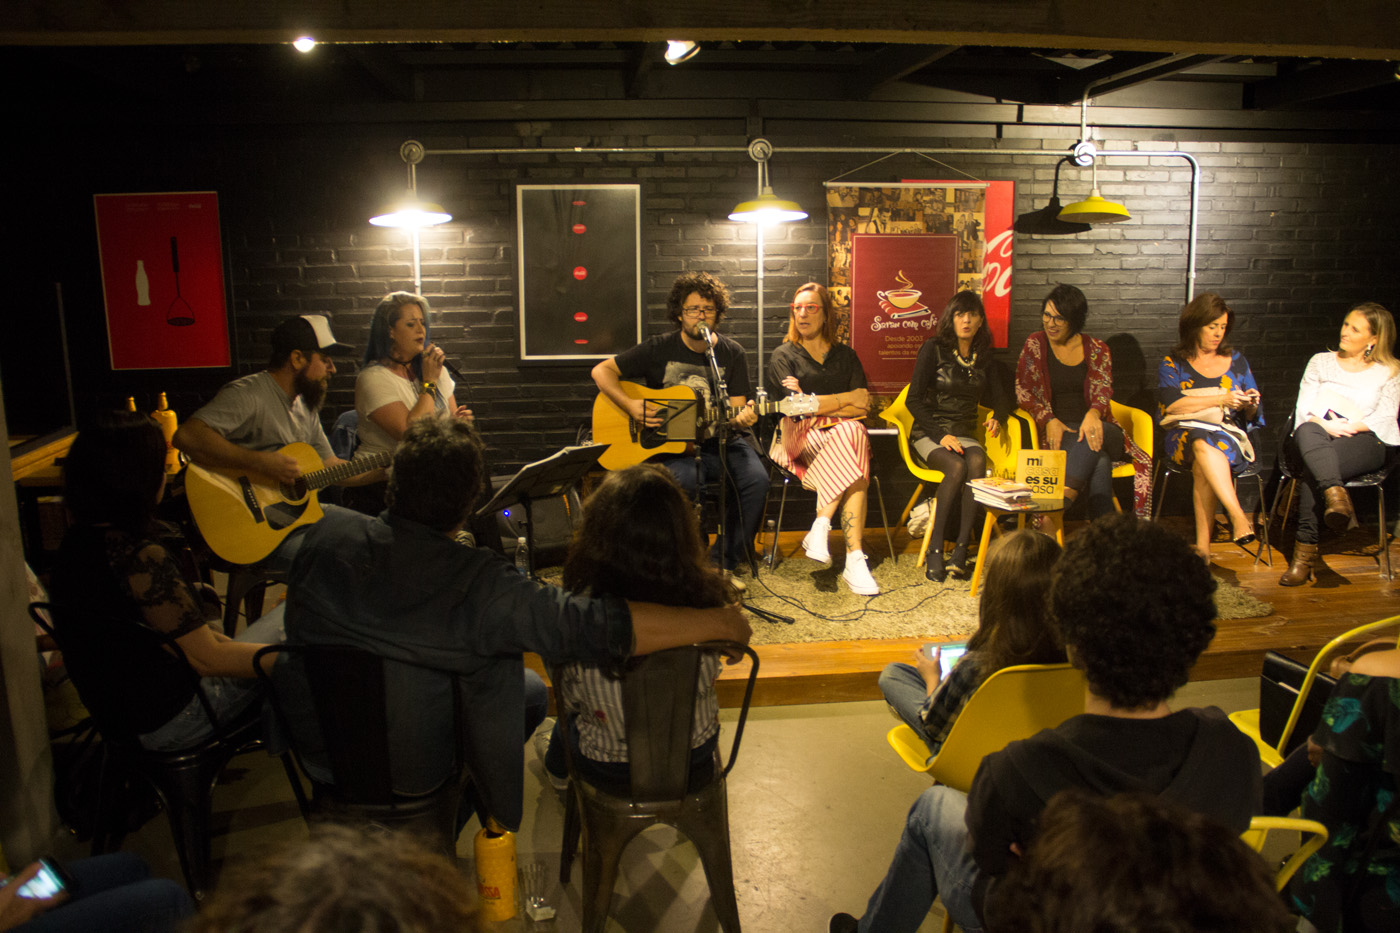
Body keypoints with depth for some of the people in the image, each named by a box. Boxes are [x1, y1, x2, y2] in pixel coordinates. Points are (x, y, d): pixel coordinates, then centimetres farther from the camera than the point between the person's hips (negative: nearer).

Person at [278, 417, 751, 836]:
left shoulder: (324, 533, -19)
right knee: (531, 690, 17)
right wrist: (718, 621, -28)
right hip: (410, 774, -4)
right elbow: (606, 626, -38)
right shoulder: (480, 587, -33)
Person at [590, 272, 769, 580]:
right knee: (684, 479, -36)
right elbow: (601, 371, 3)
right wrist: (630, 405, -13)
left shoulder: (732, 354, 7)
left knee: (756, 479, -26)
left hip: (720, 440, 2)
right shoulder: (659, 350, 2)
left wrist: (742, 418, -22)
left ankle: (724, 563, -10)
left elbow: (735, 412, 4)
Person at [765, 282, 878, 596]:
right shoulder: (783, 356, 9)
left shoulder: (845, 356, 18)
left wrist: (817, 404, -8)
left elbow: (863, 407, 5)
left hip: (841, 433, 3)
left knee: (853, 432, -33)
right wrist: (847, 398, -3)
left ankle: (821, 527, -35)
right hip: (800, 440, -3)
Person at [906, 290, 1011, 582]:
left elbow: (1000, 397, 22)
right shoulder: (934, 348, -2)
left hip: (965, 434, 3)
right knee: (957, 467, -35)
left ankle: (961, 548, -32)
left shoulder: (983, 356, 13)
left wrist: (998, 418, -2)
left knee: (977, 462, -32)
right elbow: (913, 399, -7)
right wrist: (940, 435, -16)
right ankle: (935, 551, -28)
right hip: (929, 434, -3)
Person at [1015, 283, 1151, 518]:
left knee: (1092, 439, -40)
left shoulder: (1097, 350, 12)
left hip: (1094, 427, 1)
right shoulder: (1035, 345, 9)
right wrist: (1049, 421, -15)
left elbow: (1102, 392, 0)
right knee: (1099, 463, -37)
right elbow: (1023, 392, 3)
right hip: (1057, 431, -1)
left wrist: (1093, 414, -27)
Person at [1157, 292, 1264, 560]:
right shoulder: (1172, 363, 10)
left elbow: (1252, 415, 17)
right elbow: (1171, 404, -9)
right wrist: (1220, 400, -14)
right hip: (1185, 436, -1)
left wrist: (1249, 404, -7)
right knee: (1203, 444, -39)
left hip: (1230, 435, 1)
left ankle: (1202, 546, -39)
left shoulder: (1236, 360, 18)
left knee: (1203, 467, -35)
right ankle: (1238, 517, -48)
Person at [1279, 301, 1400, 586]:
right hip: (1317, 438, 2)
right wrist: (1327, 426, -10)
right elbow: (1303, 408, 10)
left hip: (1364, 443, -1)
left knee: (1314, 471, -37)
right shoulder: (1321, 362, 23)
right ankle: (1335, 494, -61)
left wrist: (1348, 427, -13)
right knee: (1307, 431, -40)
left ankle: (1305, 549, -42)